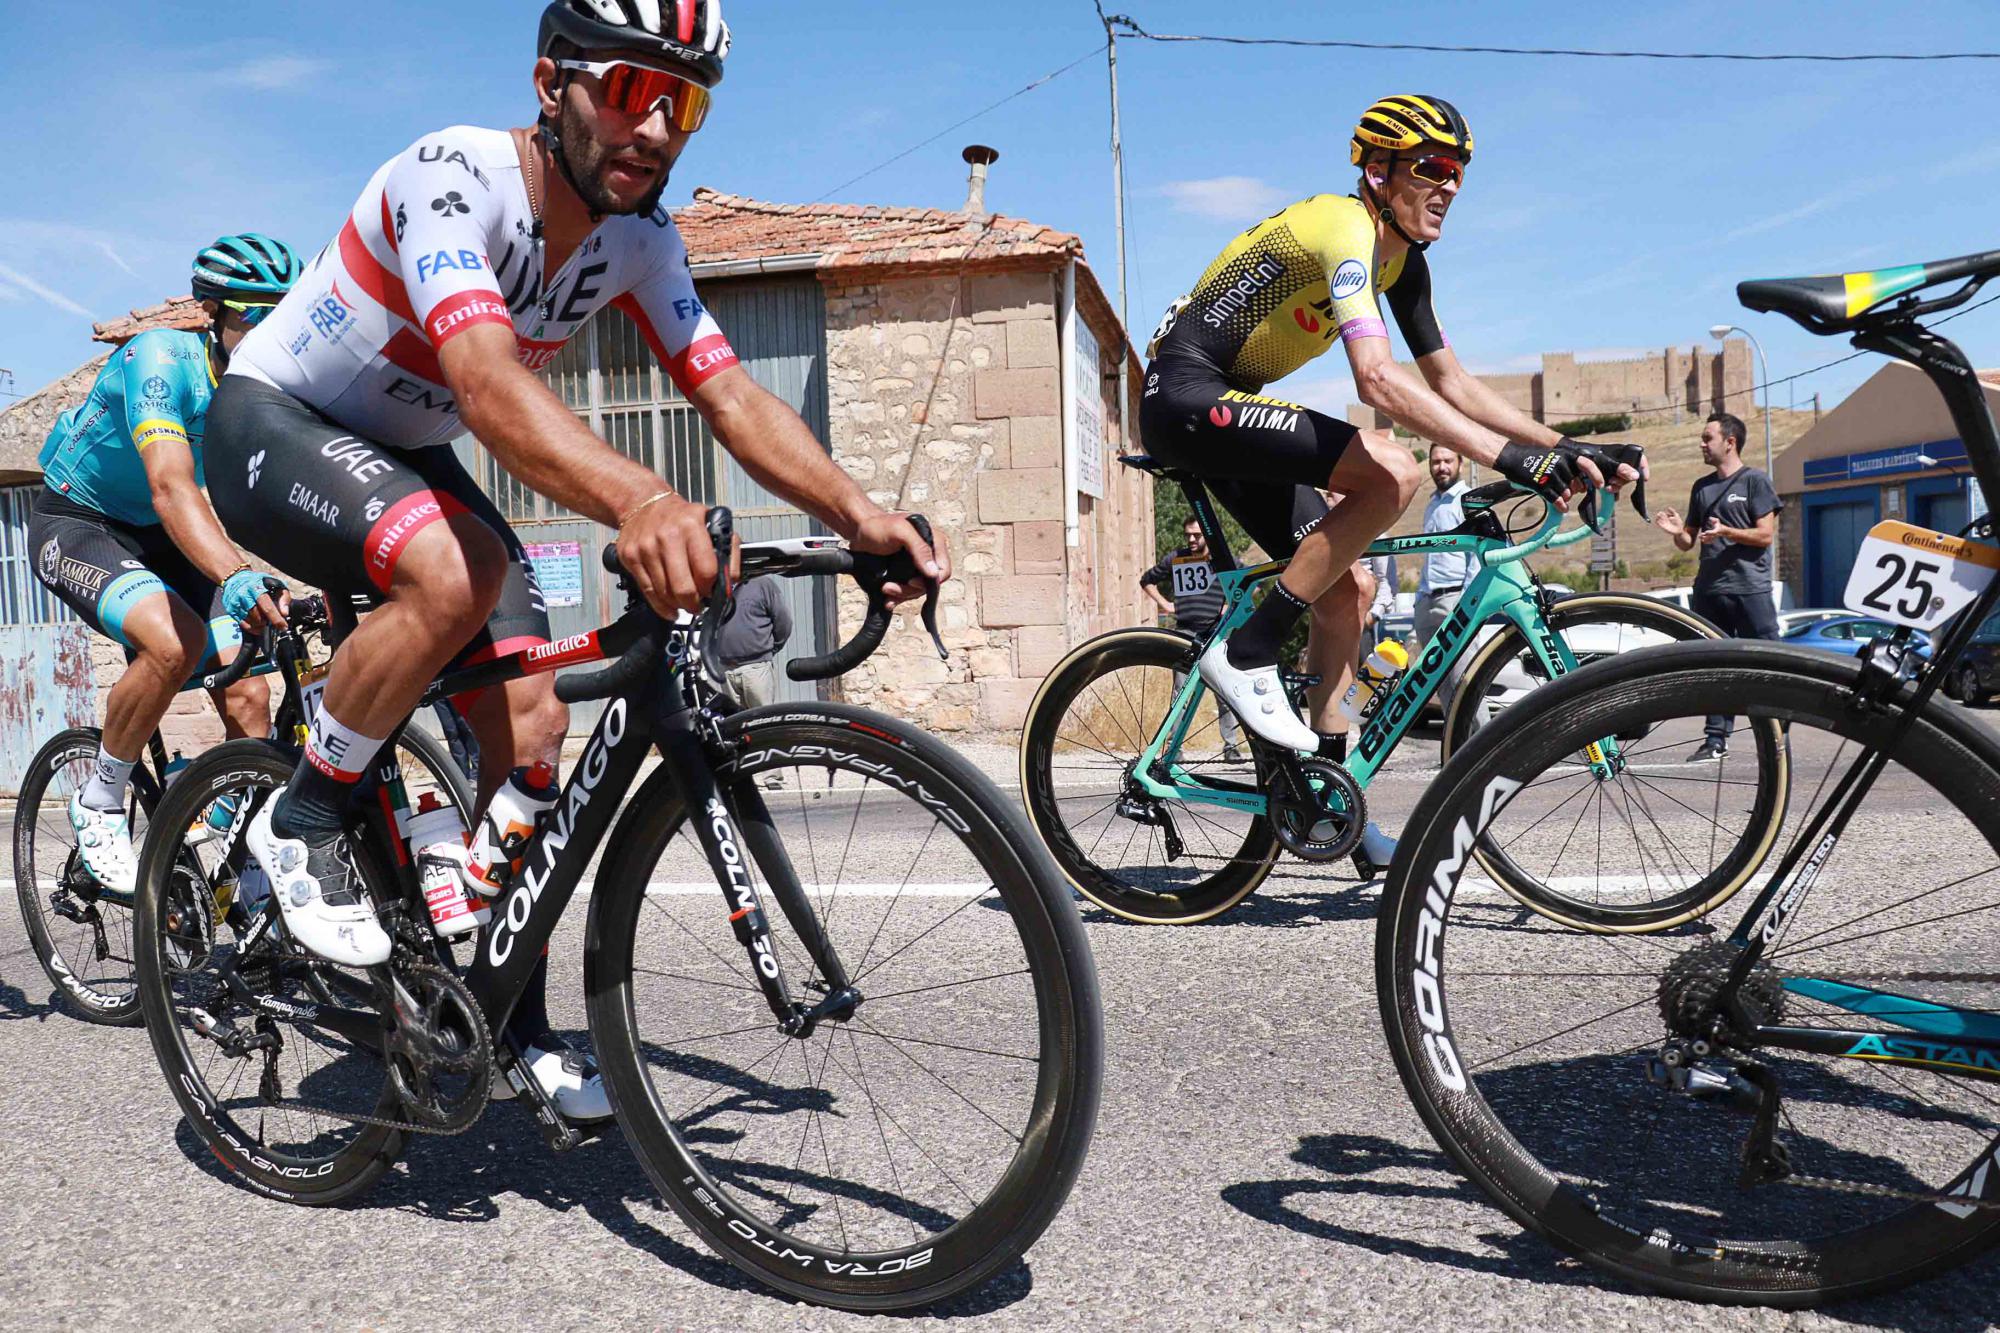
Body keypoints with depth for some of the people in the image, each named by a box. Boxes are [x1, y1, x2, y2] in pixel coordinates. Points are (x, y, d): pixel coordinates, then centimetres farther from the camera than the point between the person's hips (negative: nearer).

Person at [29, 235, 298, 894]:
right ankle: (99, 804, -10)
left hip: (154, 538, 6)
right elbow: (173, 490, -42)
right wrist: (235, 576, -59)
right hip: (75, 524, -6)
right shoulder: (162, 357, -27)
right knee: (175, 641, -34)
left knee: (248, 695, -10)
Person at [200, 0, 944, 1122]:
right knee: (455, 569, -38)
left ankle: (518, 1024, 8)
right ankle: (302, 822, -12)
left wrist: (859, 511, -33)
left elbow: (731, 394, -17)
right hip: (271, 423, -6)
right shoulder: (454, 174, -30)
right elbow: (487, 383, -47)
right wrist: (638, 499, -66)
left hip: (403, 452, 6)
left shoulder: (641, 240, -10)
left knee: (530, 717, -6)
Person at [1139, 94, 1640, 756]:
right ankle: (1246, 655, -19)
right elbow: (1378, 379, -33)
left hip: (1222, 409, 10)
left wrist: (1565, 446, 2)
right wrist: (1511, 456, -36)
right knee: (1391, 471, -26)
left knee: (1346, 590, 5)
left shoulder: (1403, 260, 11)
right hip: (1186, 394, -10)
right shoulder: (1345, 225, -19)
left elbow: (1452, 384, 13)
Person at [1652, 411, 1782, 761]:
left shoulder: (1755, 480, 1)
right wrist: (1676, 531, -3)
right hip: (1709, 590, 6)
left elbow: (1765, 535, -6)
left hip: (1750, 590, -6)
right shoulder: (1701, 487, 18)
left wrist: (1725, 532, -19)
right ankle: (1716, 738, 8)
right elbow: (1688, 542, 19)